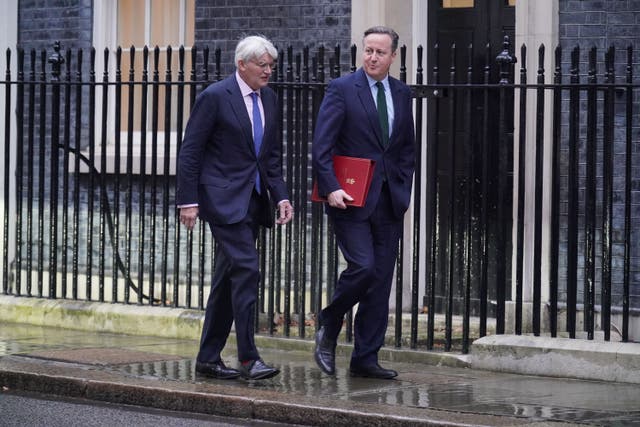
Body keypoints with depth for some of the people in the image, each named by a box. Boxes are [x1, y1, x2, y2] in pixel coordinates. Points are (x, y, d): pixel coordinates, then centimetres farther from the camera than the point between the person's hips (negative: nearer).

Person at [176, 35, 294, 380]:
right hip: (223, 197, -7)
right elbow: (189, 152, -9)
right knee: (246, 268, -16)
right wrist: (188, 201, -13)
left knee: (228, 279, 10)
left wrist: (280, 196, 6)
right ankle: (248, 358, -14)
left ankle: (209, 358, 17)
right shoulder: (215, 97, -10)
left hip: (253, 199, 8)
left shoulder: (267, 98, 12)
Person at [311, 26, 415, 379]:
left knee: (381, 282, 4)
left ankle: (365, 359, 10)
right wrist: (330, 188, -19)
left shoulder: (401, 93, 11)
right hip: (350, 199, -5)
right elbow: (322, 145, -9)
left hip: (389, 201, 5)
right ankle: (328, 327, 9)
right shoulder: (341, 89, -5)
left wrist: (403, 188, 7)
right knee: (363, 267, -17)